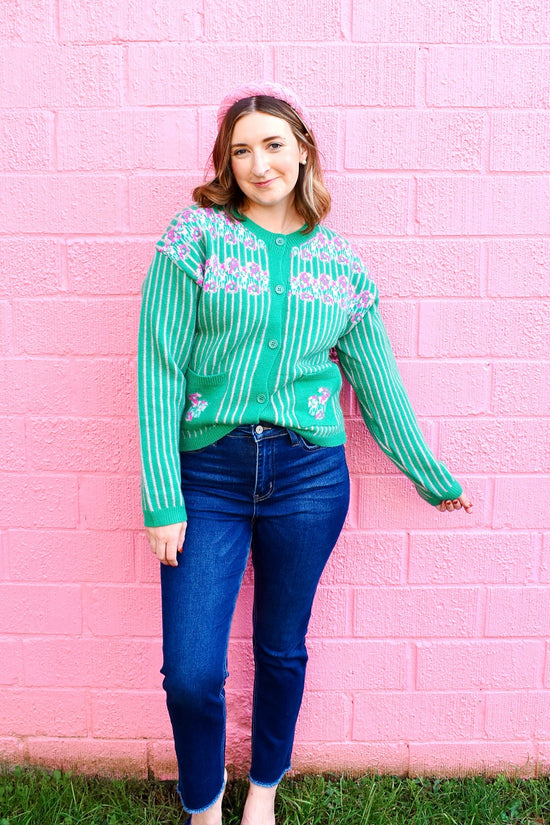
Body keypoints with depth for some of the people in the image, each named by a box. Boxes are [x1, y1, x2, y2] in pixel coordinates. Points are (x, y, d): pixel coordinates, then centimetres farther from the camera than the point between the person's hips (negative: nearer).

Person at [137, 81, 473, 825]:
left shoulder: (340, 261, 6)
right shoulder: (197, 234, -2)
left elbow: (378, 383, 12)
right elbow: (160, 368, -6)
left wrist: (433, 478, 18)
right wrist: (163, 499, -11)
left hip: (309, 478, 2)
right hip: (207, 476, -1)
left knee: (282, 651, 14)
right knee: (191, 673, -1)